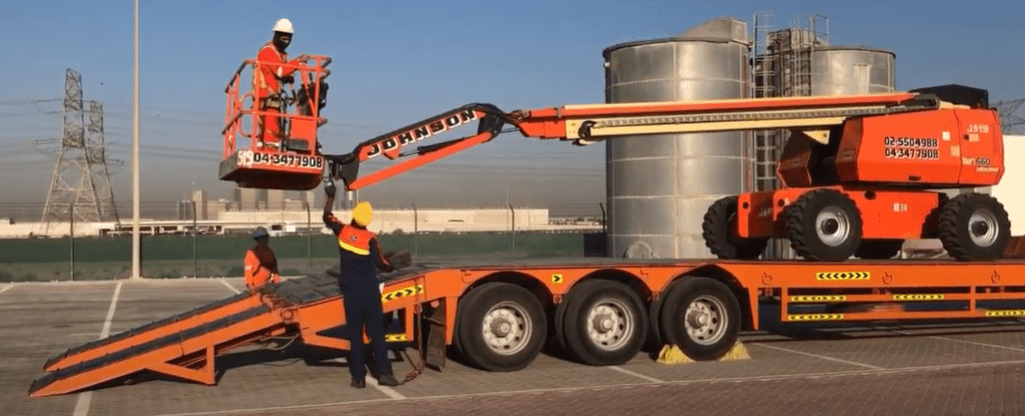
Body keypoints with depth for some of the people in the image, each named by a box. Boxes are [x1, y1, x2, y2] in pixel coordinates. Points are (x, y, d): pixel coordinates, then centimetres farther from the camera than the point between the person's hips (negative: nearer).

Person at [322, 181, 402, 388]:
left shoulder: (342, 231, -1)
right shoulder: (370, 239, -9)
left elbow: (327, 217, 15)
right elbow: (380, 262, -10)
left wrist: (330, 196, 23)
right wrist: (390, 267, 11)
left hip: (351, 291, 2)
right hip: (369, 291, -2)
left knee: (355, 334, 5)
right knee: (376, 332, 3)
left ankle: (358, 377, 5)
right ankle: (384, 373, 0)